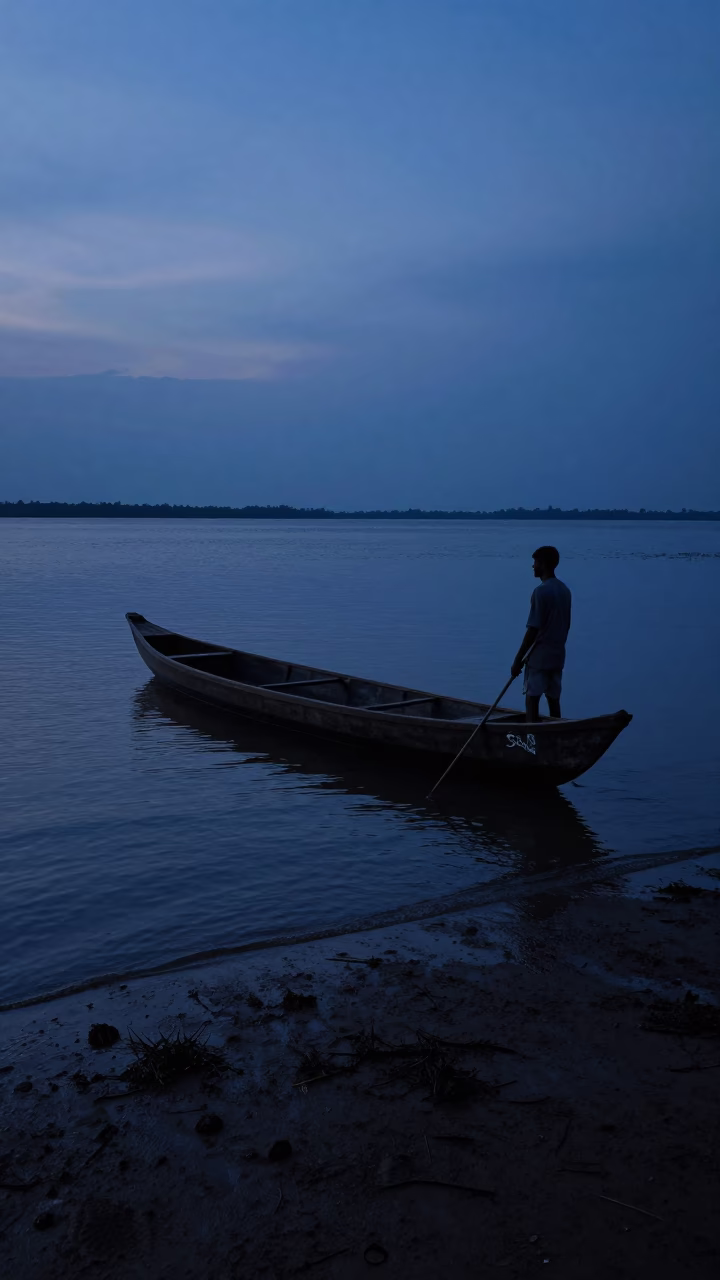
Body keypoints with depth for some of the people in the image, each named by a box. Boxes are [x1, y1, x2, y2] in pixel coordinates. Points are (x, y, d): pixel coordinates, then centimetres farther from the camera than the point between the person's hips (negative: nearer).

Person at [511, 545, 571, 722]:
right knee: (554, 699, 12)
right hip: (558, 656, 8)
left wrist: (518, 660, -12)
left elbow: (533, 630, -17)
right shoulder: (565, 590, 9)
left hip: (539, 656, -8)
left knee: (532, 699, -2)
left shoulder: (541, 591, -15)